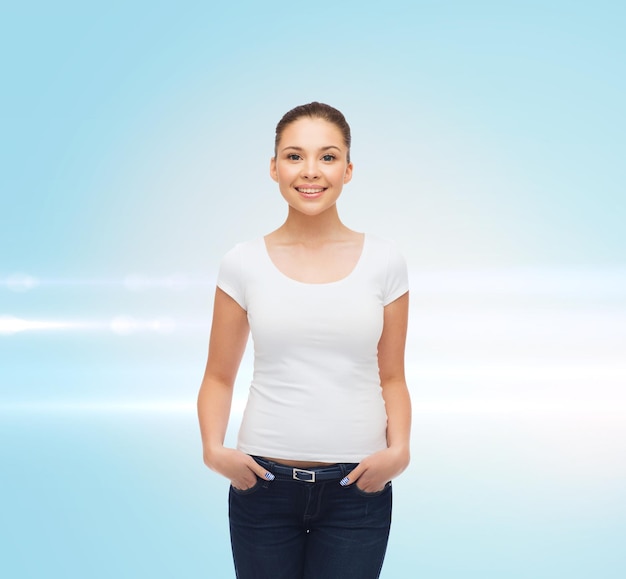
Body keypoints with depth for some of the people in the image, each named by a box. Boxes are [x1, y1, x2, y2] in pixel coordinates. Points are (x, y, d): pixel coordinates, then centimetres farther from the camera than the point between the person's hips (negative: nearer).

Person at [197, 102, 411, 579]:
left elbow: (392, 378, 6)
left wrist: (398, 450, -11)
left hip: (356, 486, 0)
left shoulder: (383, 262, 1)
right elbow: (219, 377, 6)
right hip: (263, 482, 0)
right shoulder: (244, 264, 0)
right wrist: (213, 448, -11)